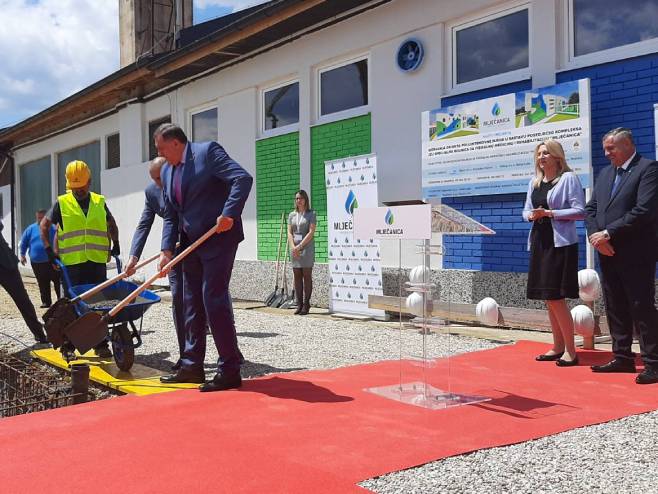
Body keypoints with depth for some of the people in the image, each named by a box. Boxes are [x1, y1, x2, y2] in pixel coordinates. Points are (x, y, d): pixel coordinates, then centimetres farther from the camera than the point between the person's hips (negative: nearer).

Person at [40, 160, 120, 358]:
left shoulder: (99, 202, 10)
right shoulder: (61, 203, 3)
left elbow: (111, 224, 25)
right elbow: (44, 225, 8)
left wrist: (115, 244, 15)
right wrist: (48, 249, -1)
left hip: (97, 262, 2)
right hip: (72, 263, -2)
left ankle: (101, 344, 13)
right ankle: (68, 346, 11)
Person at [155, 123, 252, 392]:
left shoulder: (208, 151, -9)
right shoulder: (167, 171, 13)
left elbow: (243, 178, -20)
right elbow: (170, 216, 13)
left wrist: (229, 214, -28)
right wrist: (167, 249, 2)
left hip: (219, 237, -8)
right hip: (191, 243, 8)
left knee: (214, 299, -10)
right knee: (192, 303, 11)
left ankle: (229, 371, -2)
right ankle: (192, 366, 22)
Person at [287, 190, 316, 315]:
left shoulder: (311, 214, 1)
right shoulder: (292, 215, 14)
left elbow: (311, 232, -8)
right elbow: (289, 233, 8)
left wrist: (299, 246, -14)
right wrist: (293, 247, -8)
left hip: (306, 247, -4)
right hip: (294, 248, 4)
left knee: (307, 276, -3)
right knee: (297, 276, 4)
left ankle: (306, 305, -1)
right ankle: (299, 304, 7)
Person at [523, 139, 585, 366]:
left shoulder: (568, 178, -6)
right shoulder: (534, 182, 14)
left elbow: (579, 211, -11)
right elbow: (527, 210, 19)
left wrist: (549, 213, -17)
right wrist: (530, 215, -4)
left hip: (560, 243, -7)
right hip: (539, 242, 7)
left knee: (556, 298, -9)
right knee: (549, 299, 11)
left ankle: (570, 351, 1)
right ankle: (558, 347, 21)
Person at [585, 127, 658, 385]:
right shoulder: (604, 173, 16)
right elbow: (591, 208, 14)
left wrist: (607, 233, -16)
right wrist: (595, 235, -5)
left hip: (635, 254, -7)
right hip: (608, 253, 7)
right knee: (615, 308, 12)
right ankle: (622, 358, 21)